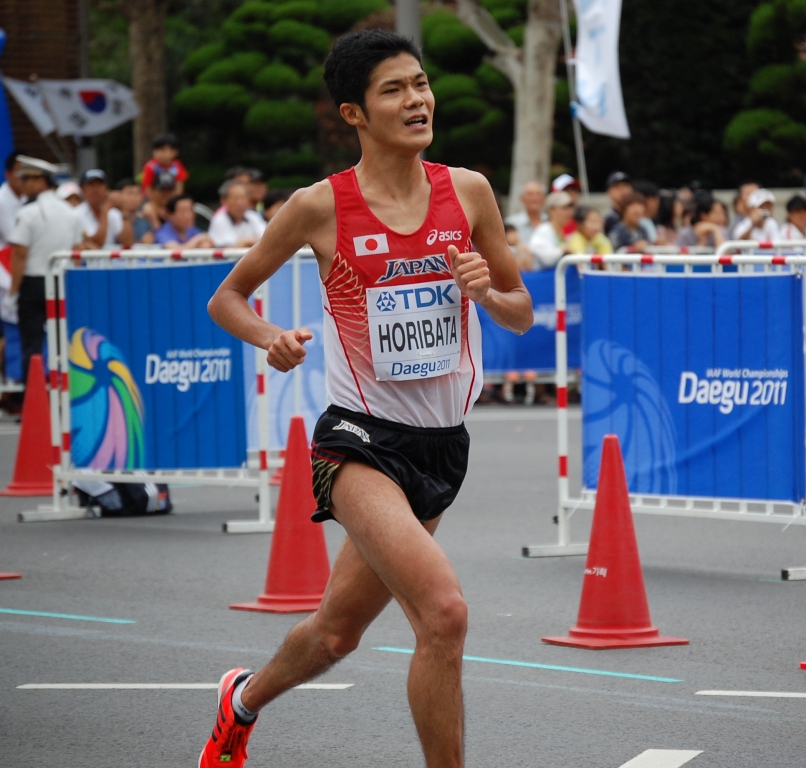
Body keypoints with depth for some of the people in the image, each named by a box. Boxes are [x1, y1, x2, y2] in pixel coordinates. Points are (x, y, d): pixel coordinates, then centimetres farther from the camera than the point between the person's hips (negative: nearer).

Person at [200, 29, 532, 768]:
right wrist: (271, 337, -16)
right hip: (361, 440, -5)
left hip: (443, 443, 5)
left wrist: (489, 292, -12)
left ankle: (245, 699, 50)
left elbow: (522, 314, 10)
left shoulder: (468, 192, 0)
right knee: (444, 609, -26)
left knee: (338, 631, 20)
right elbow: (227, 298, 4)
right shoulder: (320, 207, -9)